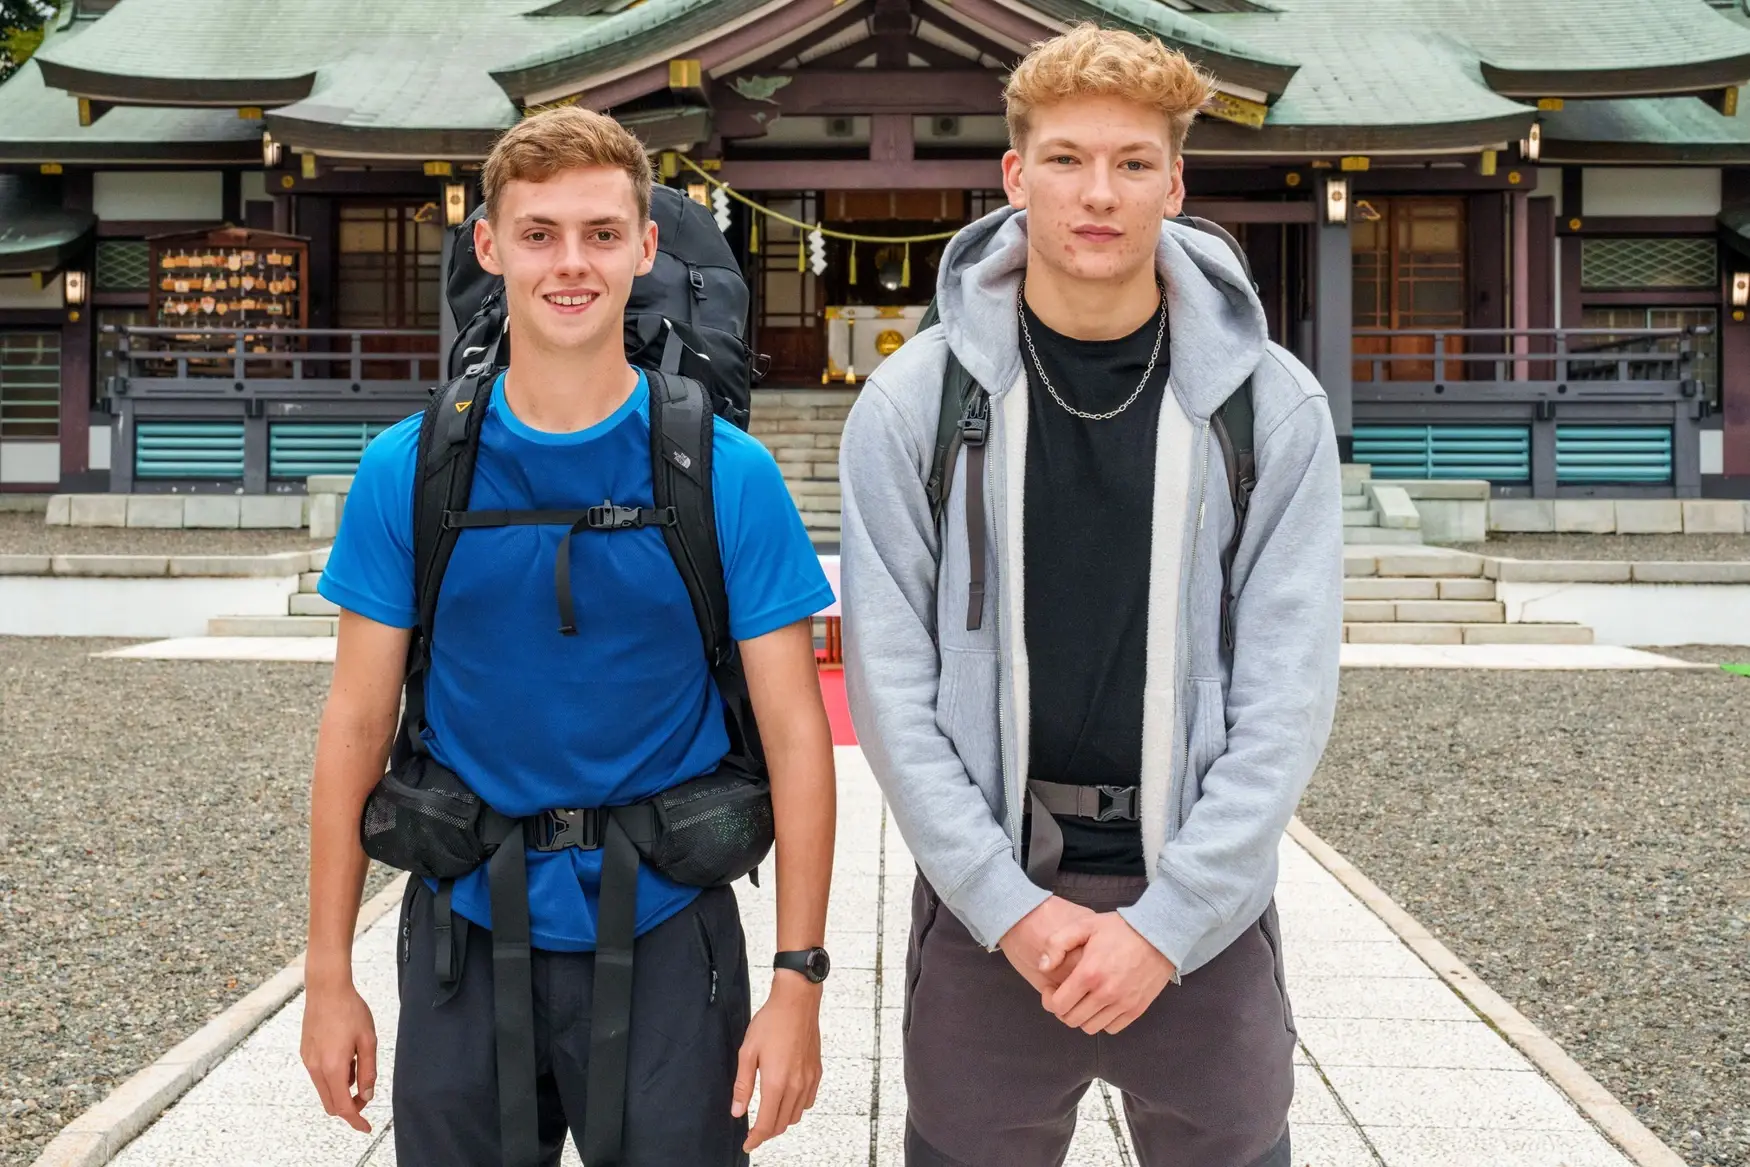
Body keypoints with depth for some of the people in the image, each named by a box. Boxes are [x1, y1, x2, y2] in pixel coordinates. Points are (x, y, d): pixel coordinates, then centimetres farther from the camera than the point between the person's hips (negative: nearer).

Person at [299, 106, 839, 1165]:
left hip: (663, 930, -1)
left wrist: (798, 984, -10)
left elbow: (794, 734, -6)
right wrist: (331, 976, 1)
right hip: (465, 930, 2)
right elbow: (359, 724, 1)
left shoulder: (729, 475, -7)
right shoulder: (407, 471, -3)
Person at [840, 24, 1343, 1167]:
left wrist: (1167, 921, -12)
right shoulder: (915, 401, -3)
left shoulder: (1272, 407, -3)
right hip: (983, 898, 0)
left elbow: (1286, 696, -5)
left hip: (1205, 904, 1)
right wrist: (1009, 904, -11)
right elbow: (892, 682, -5)